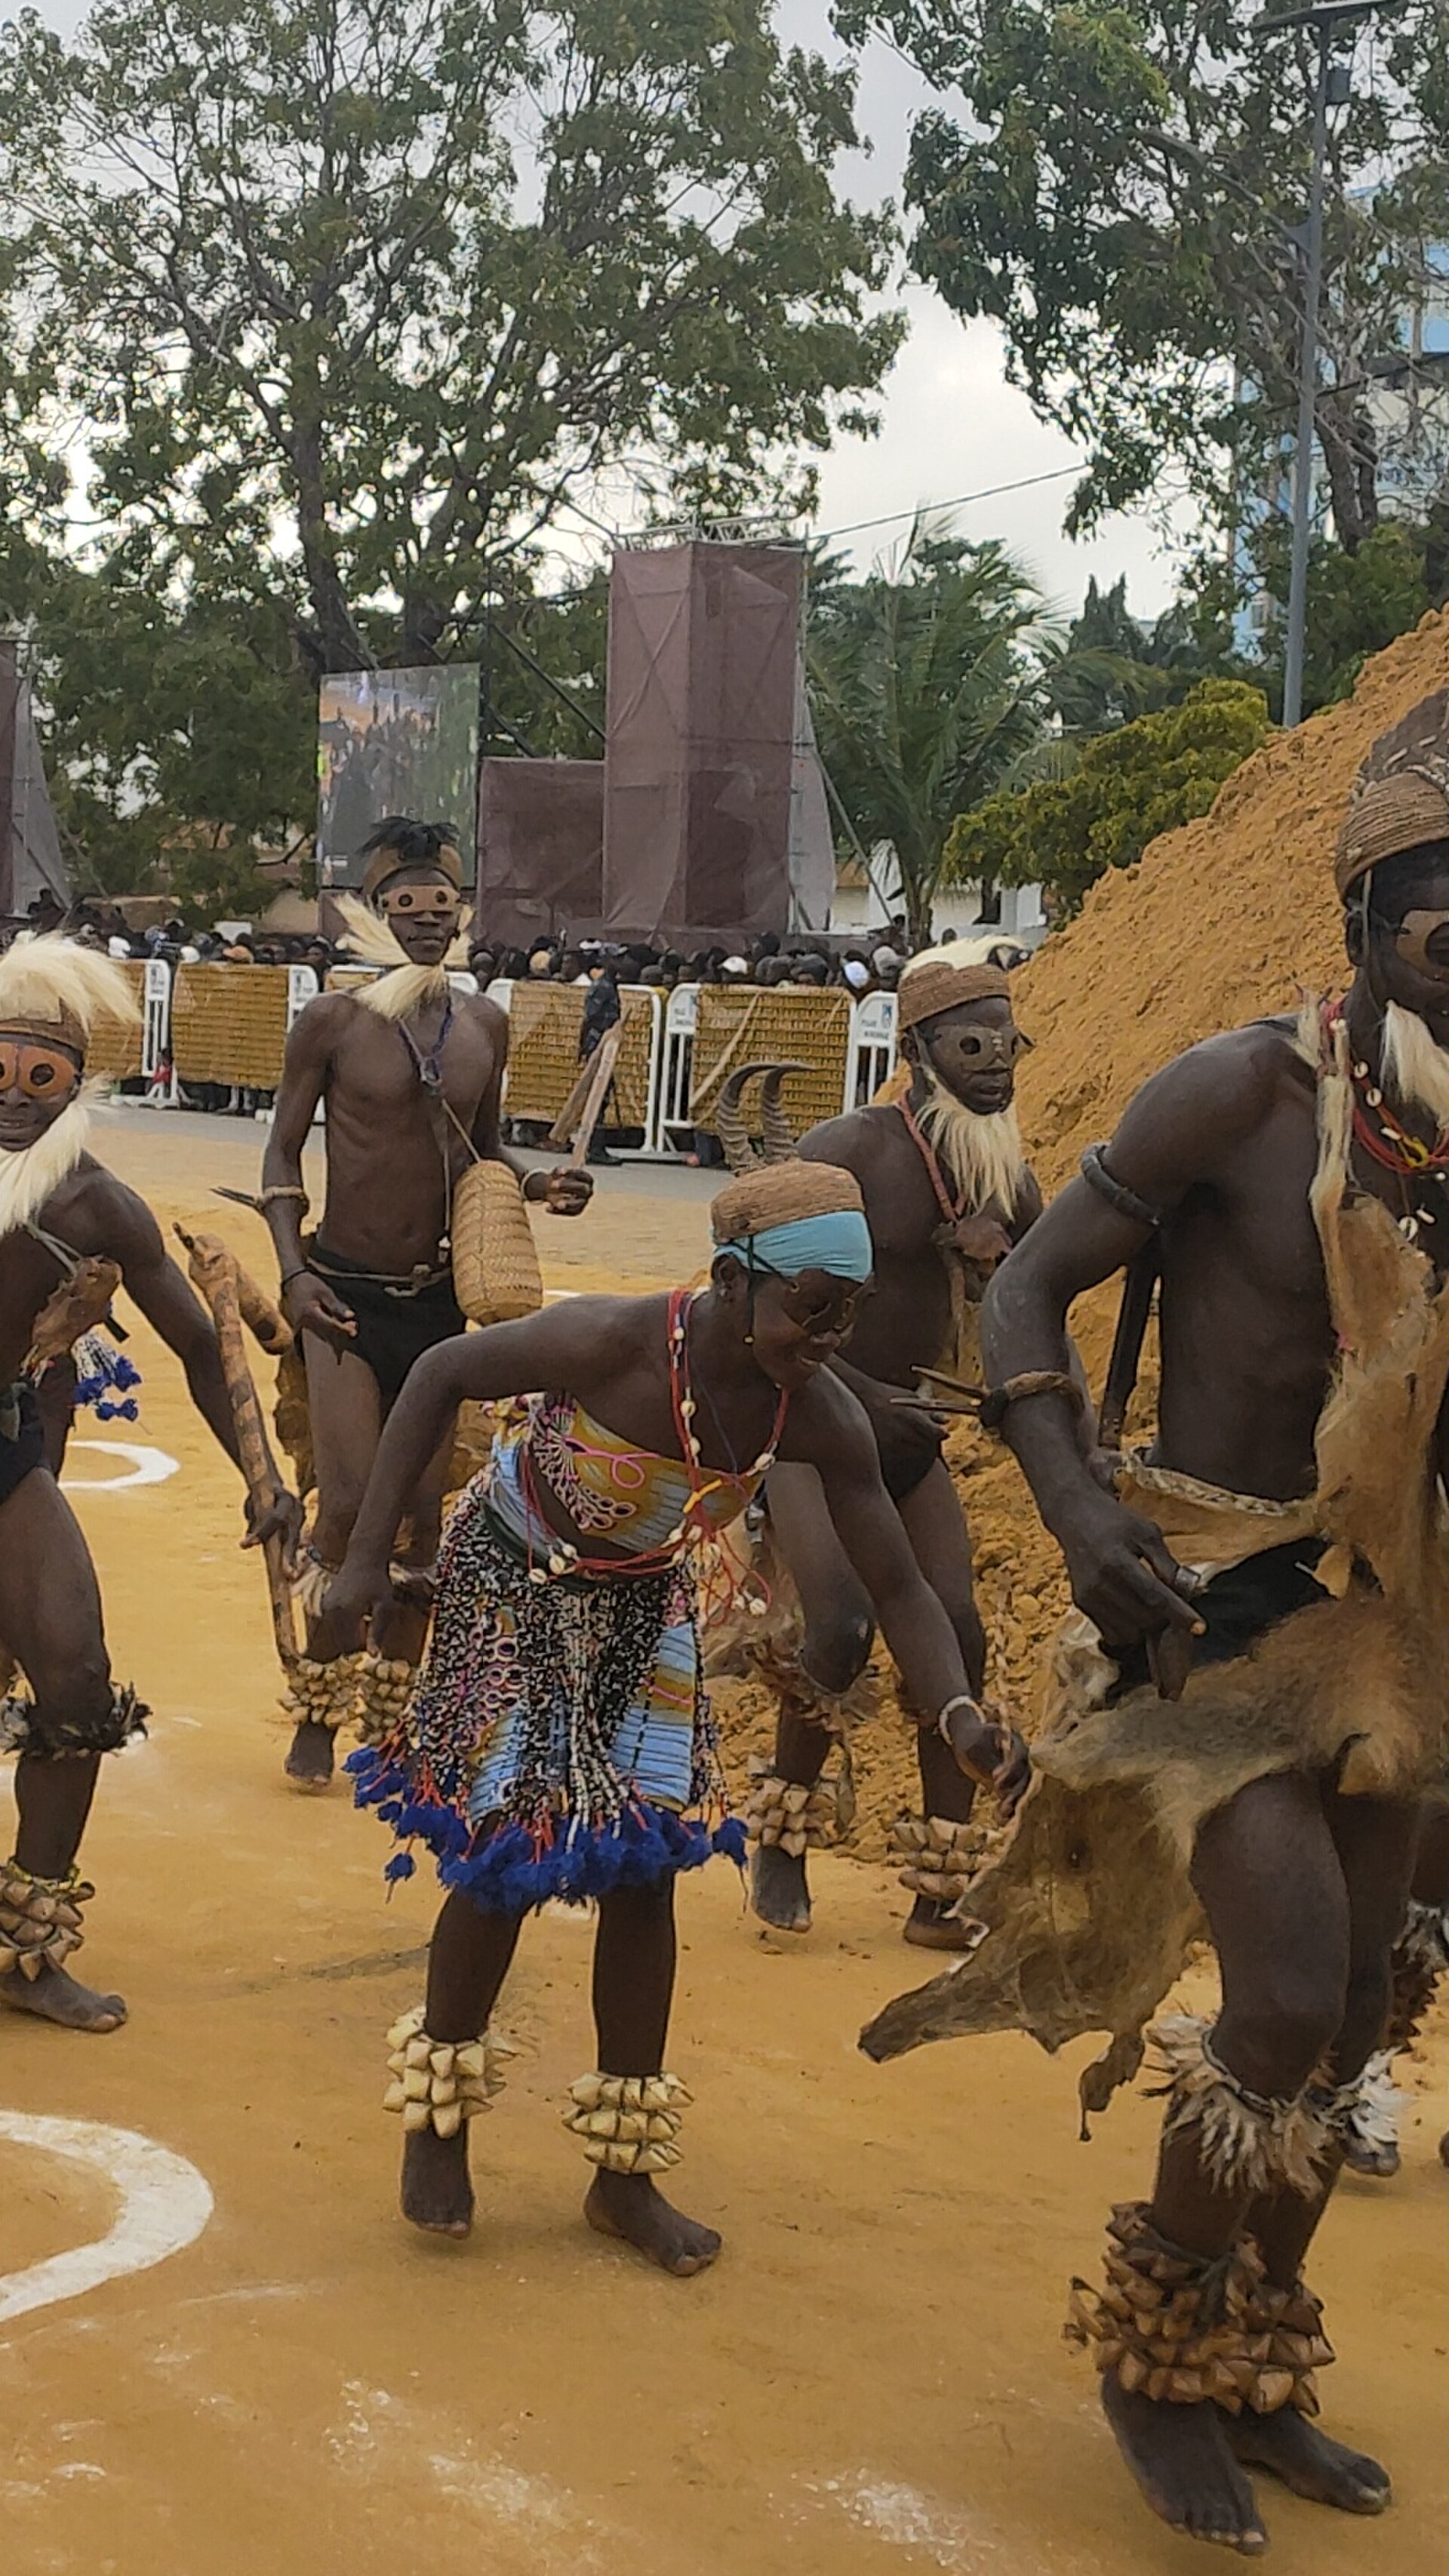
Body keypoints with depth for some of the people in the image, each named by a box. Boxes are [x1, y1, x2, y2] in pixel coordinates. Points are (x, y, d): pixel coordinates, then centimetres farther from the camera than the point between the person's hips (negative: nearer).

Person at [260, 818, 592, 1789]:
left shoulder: (485, 1024, 5)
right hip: (345, 1296, -4)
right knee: (350, 1508, -12)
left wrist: (537, 1187, -3)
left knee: (421, 1518, 8)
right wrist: (294, 1269, -12)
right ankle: (318, 1717, 5)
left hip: (439, 1298, 4)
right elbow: (284, 1152, -1)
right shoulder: (334, 1020, -7)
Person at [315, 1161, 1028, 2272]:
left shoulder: (821, 1417, -23)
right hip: (513, 1585, -4)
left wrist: (962, 1719, -34)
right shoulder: (615, 1342, -36)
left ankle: (626, 2173, 16)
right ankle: (438, 2123, 21)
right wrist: (368, 1558, -23)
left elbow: (899, 1586, -16)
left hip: (643, 1604, 4)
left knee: (647, 1871, 2)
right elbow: (442, 1375, -21)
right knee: (504, 1859, -5)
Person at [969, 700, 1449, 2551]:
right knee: (1287, 2001, -14)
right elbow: (1025, 1292, -12)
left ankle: (1250, 2379, 32)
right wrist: (1076, 1512, -24)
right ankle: (1151, 2352, 12)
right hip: (1208, 1606, -6)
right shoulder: (1246, 1093, -15)